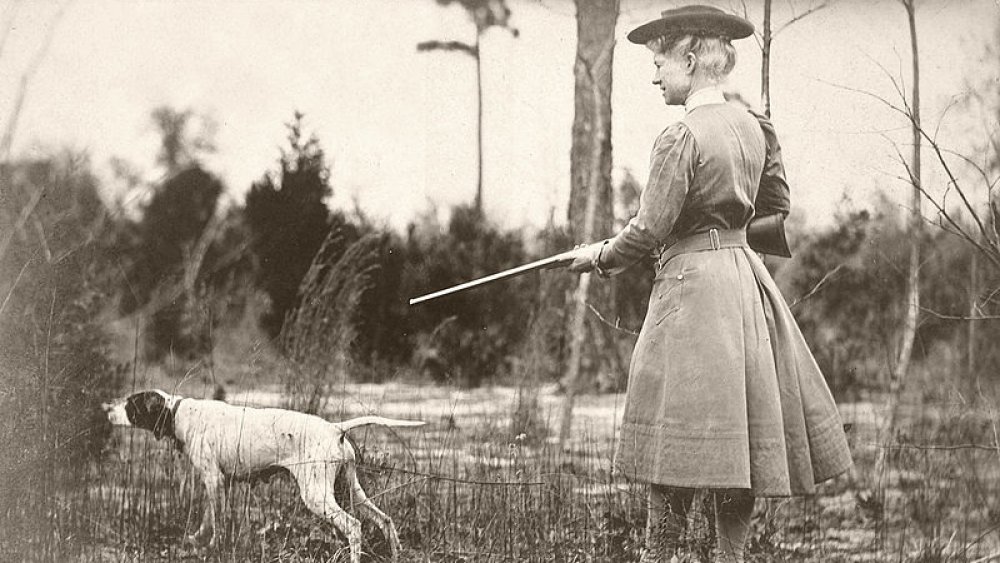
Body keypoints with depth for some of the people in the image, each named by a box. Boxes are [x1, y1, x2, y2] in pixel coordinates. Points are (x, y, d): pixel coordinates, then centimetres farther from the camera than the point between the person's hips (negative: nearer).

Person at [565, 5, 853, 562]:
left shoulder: (681, 137, -16)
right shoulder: (753, 126, 6)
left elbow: (650, 230, -16)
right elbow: (776, 203, 19)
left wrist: (600, 256, 1)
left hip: (692, 283, -8)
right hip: (746, 274, 8)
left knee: (677, 443, -3)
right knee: (741, 434, 10)